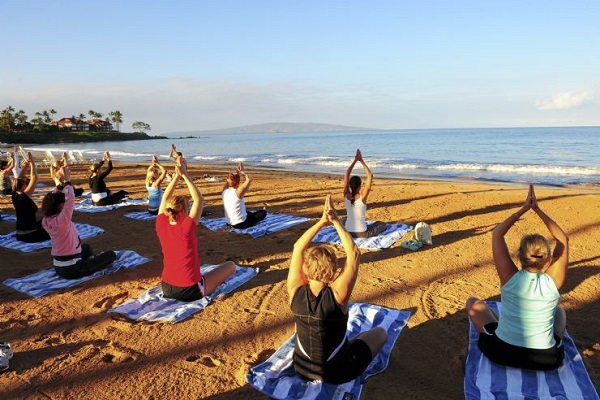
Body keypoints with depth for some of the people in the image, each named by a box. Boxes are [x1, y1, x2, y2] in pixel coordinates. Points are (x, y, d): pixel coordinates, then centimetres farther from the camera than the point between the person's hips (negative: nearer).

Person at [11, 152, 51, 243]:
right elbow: (34, 178, -22)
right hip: (29, 236, -8)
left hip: (20, 235, 8)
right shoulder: (24, 196, -20)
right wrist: (32, 162, -14)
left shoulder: (15, 195, 1)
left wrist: (25, 167, 6)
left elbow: (19, 180, 15)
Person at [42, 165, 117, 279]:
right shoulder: (61, 221, -26)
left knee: (86, 247, 37)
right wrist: (67, 181, -12)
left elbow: (53, 199, 10)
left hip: (59, 268, 8)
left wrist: (60, 183, 3)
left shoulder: (47, 221, -2)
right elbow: (70, 199, -24)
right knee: (111, 255, 1)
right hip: (72, 269, -8)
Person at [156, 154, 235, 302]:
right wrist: (185, 175, -14)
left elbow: (166, 198, 5)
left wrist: (177, 175, -2)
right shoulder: (185, 228, -21)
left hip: (167, 289, 6)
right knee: (231, 265, 12)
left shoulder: (161, 226, -7)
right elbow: (199, 200, -16)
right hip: (190, 291, -5)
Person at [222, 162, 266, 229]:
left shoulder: (224, 191, -6)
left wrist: (237, 172, 5)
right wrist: (242, 171, -2)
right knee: (263, 212, 13)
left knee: (249, 213, 37)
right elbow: (248, 180, -12)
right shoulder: (237, 192, -24)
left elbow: (230, 180, 13)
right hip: (241, 224, -7)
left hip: (230, 223, 8)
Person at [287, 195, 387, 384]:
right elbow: (354, 254, -22)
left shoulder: (296, 291, -21)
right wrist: (336, 221, -22)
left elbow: (298, 247, -11)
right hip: (338, 373, -3)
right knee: (380, 332, 17)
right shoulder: (336, 295, -30)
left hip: (301, 368, 3)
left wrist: (322, 221, -17)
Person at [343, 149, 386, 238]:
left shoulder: (346, 195, -9)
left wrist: (355, 161, -2)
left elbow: (347, 175, -3)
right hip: (361, 234, -2)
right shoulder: (362, 196, -18)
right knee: (382, 224, 22)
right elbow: (370, 176, -14)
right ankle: (368, 233, 12)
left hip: (347, 232, 2)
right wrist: (362, 161, -10)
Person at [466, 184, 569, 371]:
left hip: (502, 353, -2)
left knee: (473, 302, 20)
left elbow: (497, 233, -4)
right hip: (546, 359, 3)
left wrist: (523, 209, 1)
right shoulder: (553, 281, -12)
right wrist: (538, 210, 2)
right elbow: (563, 239, 2)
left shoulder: (510, 278, -16)